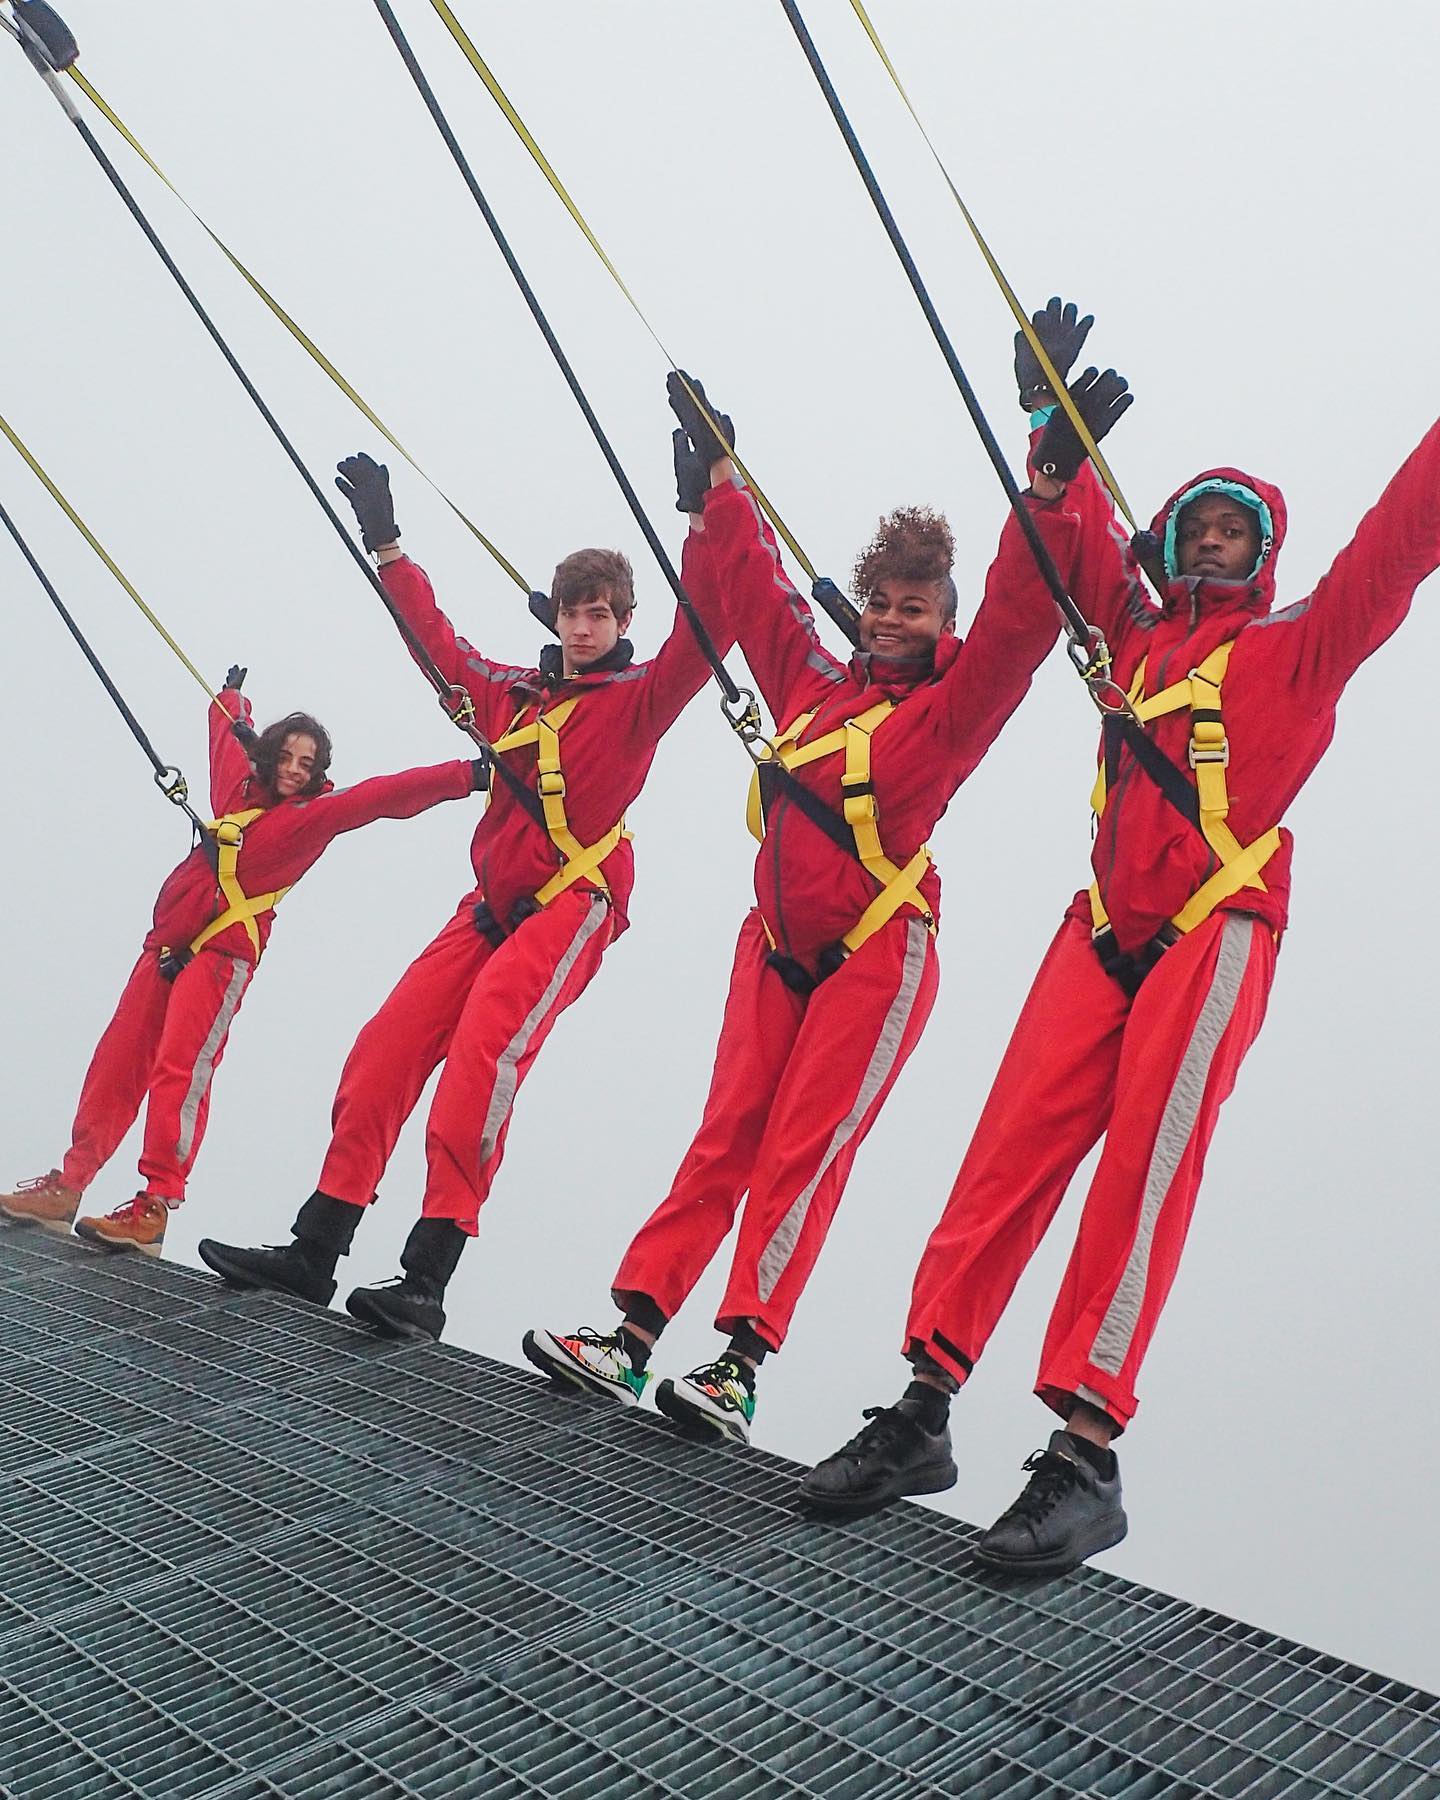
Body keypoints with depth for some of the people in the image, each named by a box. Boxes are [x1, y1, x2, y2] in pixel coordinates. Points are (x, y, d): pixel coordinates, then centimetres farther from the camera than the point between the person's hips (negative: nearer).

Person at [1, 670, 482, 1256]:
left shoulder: (314, 813, 0)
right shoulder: (239, 787, 17)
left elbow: (385, 795, -12)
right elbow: (227, 735, 39)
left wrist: (464, 775, -21)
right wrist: (231, 695, 57)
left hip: (221, 953, -7)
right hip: (164, 945, 7)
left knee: (179, 1071, -18)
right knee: (115, 1065, 6)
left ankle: (154, 1210, -20)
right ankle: (67, 1186, 13)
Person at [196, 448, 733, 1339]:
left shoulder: (641, 696, 3)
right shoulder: (517, 690, 19)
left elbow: (702, 633, -14)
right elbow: (440, 641, 32)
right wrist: (387, 544, 34)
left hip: (572, 907, -7)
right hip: (492, 905, 7)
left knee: (482, 1057, -26)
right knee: (383, 1052, -3)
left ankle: (426, 1281, -28)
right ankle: (314, 1249, 3)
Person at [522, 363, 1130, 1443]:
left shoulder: (950, 707, 0)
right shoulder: (813, 682, 14)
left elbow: (1018, 621, -14)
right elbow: (753, 582, 24)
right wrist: (721, 475, 29)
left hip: (875, 958, -5)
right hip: (778, 947, 5)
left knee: (801, 1155, -9)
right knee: (727, 1141, 1)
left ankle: (740, 1368, -9)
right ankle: (630, 1338, -1)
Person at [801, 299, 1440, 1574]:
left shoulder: (1299, 646, 11)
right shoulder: (1142, 636, 22)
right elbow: (1077, 540, 29)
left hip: (1216, 933, -4)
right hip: (1105, 930, 4)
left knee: (1146, 1172, -13)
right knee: (1013, 1150, -4)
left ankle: (1086, 1460, -13)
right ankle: (924, 1411, -1)